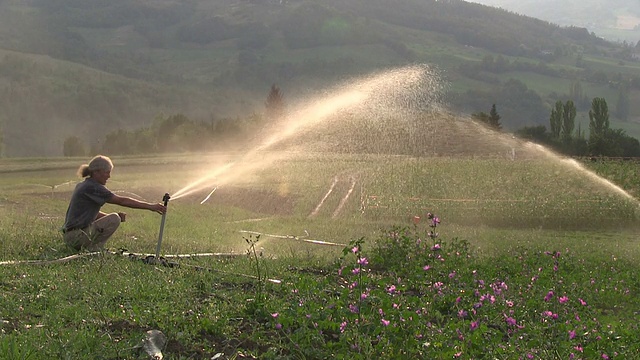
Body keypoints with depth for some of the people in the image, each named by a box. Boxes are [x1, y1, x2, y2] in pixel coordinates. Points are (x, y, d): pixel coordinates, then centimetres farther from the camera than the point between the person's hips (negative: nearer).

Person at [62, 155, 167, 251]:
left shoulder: (82, 185, 15)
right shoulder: (92, 187, -14)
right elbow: (121, 201, -17)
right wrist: (150, 206, -17)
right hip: (75, 235, -10)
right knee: (114, 219, -17)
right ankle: (91, 247, -11)